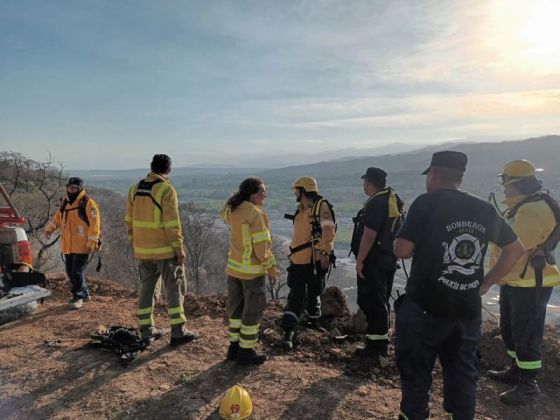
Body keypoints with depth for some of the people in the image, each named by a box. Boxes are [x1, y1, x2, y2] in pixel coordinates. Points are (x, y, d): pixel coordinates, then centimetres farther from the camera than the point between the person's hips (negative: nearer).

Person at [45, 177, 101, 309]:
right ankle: (85, 293, 29)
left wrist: (92, 242, -19)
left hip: (81, 246, -8)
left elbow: (94, 223, -14)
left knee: (77, 272, -6)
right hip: (68, 246, 8)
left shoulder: (88, 203, -10)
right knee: (70, 272, 14)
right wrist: (49, 228, 2)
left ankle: (78, 297, 8)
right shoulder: (65, 203, 14)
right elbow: (57, 217, 21)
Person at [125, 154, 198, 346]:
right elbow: (172, 223, -18)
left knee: (146, 288, 15)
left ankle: (146, 330, 21)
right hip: (164, 249, -6)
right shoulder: (166, 189, -14)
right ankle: (178, 332, 6)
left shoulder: (135, 188, 7)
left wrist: (133, 242, 20)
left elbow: (129, 220, 11)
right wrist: (179, 247, -12)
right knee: (174, 288, 3)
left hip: (142, 249, 6)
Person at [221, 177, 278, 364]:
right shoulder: (256, 214, -19)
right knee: (253, 310, 5)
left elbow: (224, 215, 28)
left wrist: (238, 197, 16)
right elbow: (262, 245, -20)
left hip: (233, 266, 8)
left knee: (237, 307, 17)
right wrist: (271, 268, -9)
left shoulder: (233, 210, 2)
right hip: (252, 270, -7)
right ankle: (246, 351, 13)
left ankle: (234, 346, 26)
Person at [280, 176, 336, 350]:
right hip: (298, 261, 5)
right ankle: (288, 332, 3)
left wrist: (325, 253, -27)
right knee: (296, 296, 2)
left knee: (314, 293, 14)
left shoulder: (321, 206, -11)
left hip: (316, 260, -5)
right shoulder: (301, 210, 13)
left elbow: (328, 230, -21)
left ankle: (313, 320, 37)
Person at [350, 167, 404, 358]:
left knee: (370, 300, -2)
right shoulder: (392, 200, 12)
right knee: (381, 300, 17)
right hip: (388, 258, 10)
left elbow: (369, 235, -24)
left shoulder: (376, 203, -19)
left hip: (374, 260, -10)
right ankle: (381, 339, 28)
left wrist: (360, 260, -19)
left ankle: (377, 344, 4)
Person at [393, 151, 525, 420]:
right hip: (468, 308, 5)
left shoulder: (426, 203, -12)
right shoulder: (485, 209, 4)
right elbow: (516, 249, 15)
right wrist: (486, 283, 15)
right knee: (463, 371, 18)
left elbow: (401, 251, -16)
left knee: (415, 371, 10)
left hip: (425, 307, -5)